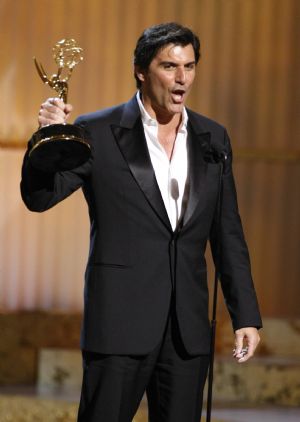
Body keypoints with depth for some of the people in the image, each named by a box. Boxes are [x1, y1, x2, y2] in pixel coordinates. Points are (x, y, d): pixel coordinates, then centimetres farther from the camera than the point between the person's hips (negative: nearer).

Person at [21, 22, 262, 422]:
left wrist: (246, 315, 8)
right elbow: (39, 197, -6)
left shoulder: (212, 138, 10)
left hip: (188, 327, 4)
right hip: (121, 322, -4)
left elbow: (228, 234, 13)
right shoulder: (98, 133, -2)